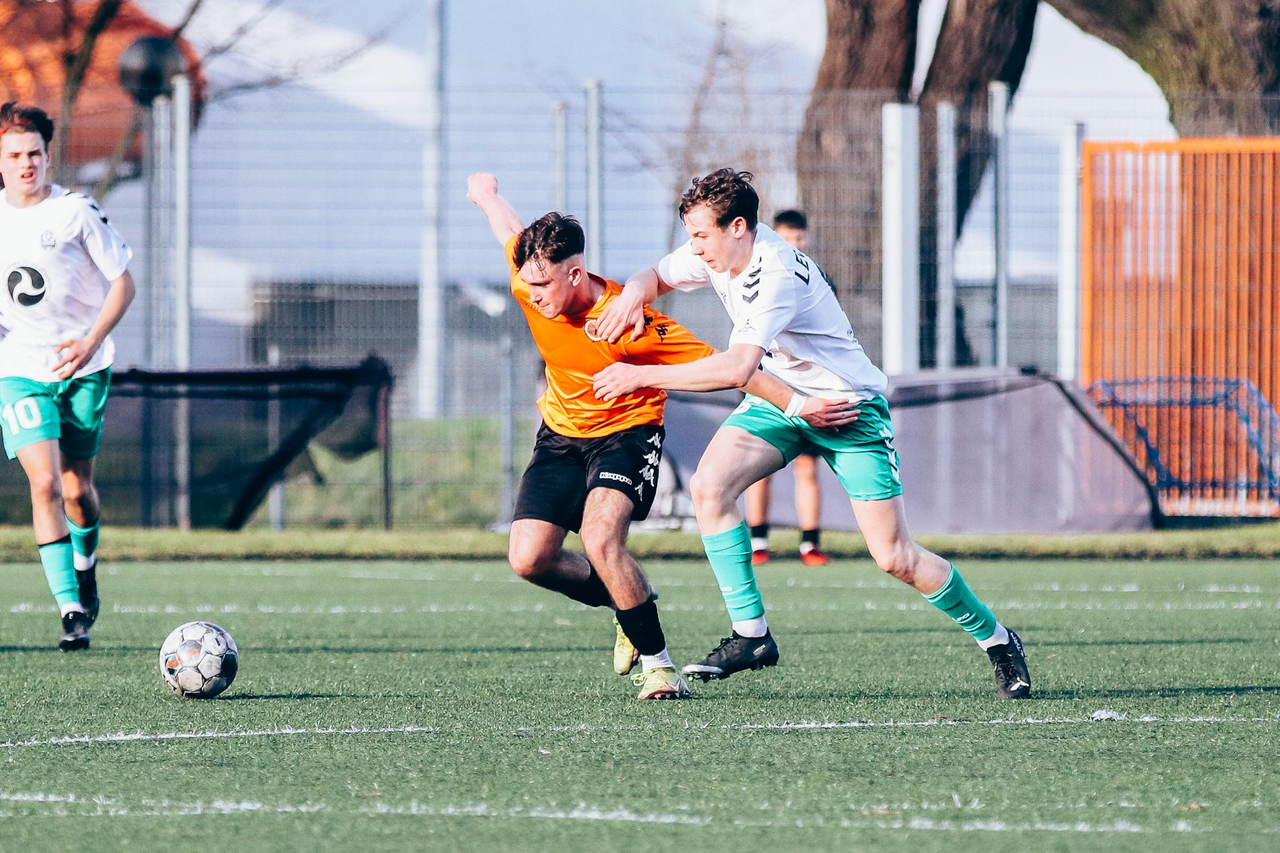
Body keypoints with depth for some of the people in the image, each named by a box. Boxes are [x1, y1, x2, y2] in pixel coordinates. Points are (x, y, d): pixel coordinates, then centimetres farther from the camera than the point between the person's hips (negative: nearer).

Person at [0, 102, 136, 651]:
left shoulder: (77, 213, -8)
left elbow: (123, 283, -4)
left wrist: (91, 341, -17)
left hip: (83, 369, -1)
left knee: (77, 491, 9)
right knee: (45, 485, -16)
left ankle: (85, 564, 43)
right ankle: (71, 611, -18)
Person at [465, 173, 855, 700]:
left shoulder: (629, 323, -30)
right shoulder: (531, 283, -16)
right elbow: (510, 230, 7)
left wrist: (800, 406, -28)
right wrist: (485, 193, 29)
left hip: (625, 433, -6)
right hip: (561, 433, 6)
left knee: (600, 539, -30)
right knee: (529, 559, -8)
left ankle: (657, 663, -16)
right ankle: (628, 603, 20)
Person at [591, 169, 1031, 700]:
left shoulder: (777, 276, -32)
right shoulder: (717, 248, -7)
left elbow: (735, 368, -43)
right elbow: (657, 277, 10)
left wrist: (641, 375, -38)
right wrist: (632, 296, -15)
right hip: (779, 398, 7)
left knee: (894, 557, -9)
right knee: (708, 486, -18)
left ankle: (996, 640, 12)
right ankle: (750, 634, -13)